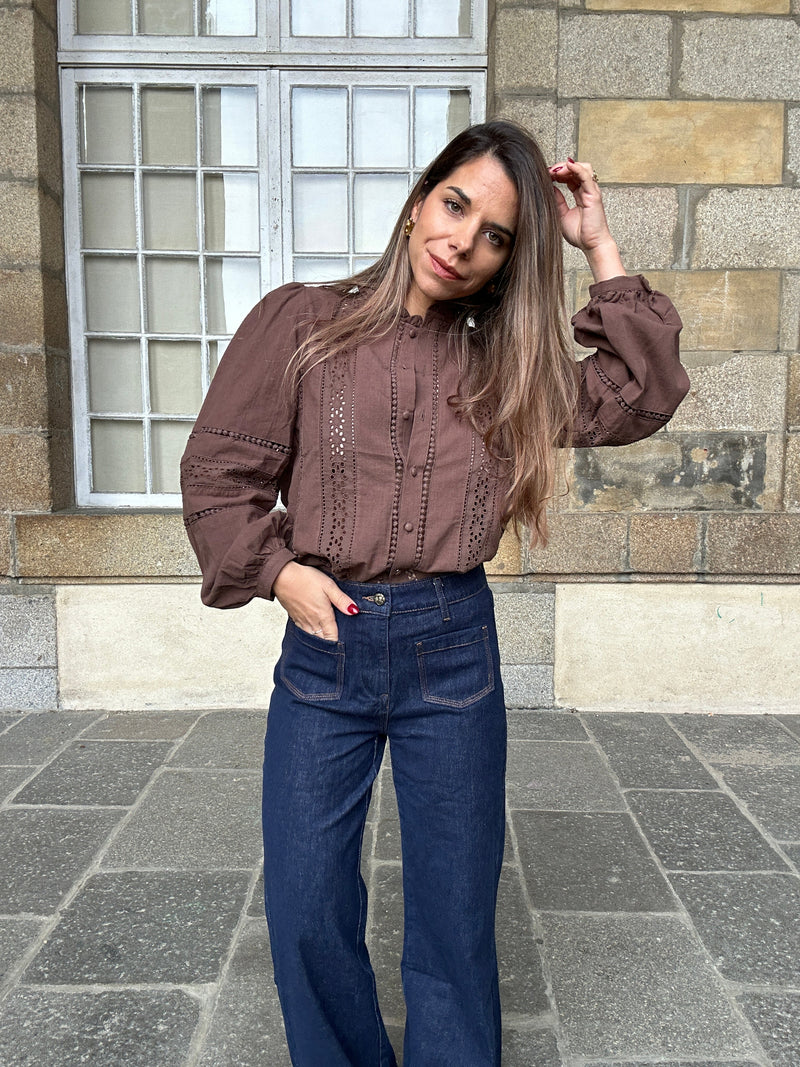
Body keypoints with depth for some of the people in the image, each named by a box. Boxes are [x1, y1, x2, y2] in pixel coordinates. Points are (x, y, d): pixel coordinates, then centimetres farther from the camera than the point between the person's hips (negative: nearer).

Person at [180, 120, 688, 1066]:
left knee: (454, 915, 14)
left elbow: (642, 395, -1)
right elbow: (218, 469, 3)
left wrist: (601, 252, 0)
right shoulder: (300, 324, 1)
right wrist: (277, 570, -8)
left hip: (452, 645, 1)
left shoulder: (505, 364, 6)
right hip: (324, 643, 0)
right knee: (306, 911, 12)